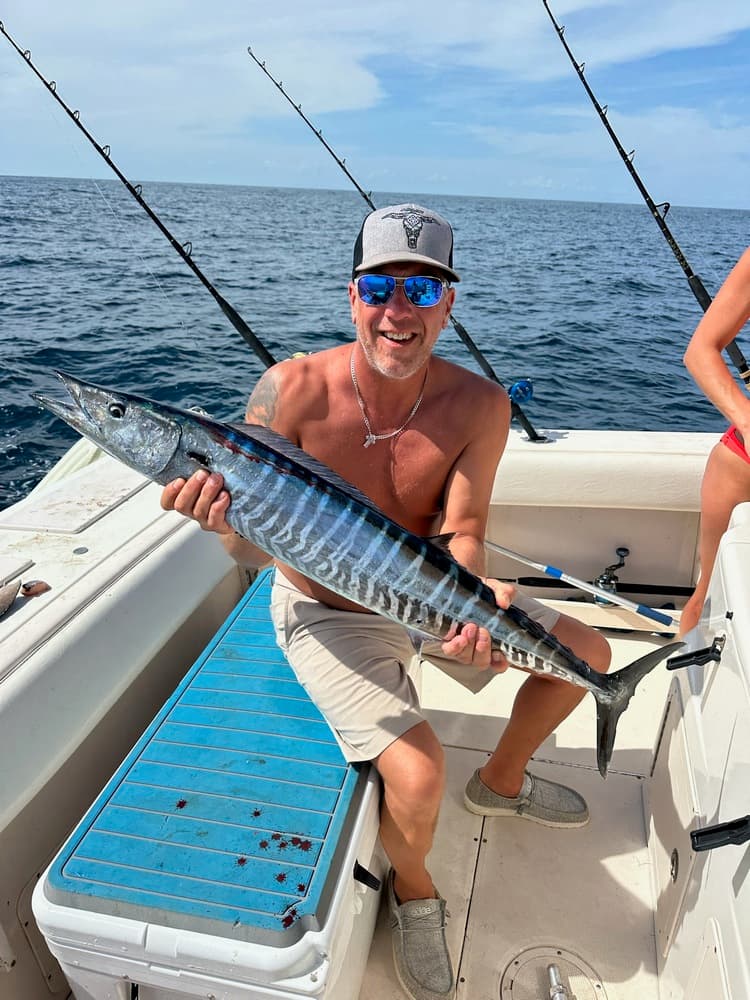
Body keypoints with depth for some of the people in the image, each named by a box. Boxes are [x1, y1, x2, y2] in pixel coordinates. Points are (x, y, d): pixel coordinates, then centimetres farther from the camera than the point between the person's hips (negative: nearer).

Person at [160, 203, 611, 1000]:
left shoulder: (478, 404, -16)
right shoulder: (293, 390, -24)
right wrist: (223, 518, -45)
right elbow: (251, 552, -21)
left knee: (588, 655, 9)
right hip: (325, 615, -4)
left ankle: (501, 781, 36)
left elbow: (460, 531, -16)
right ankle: (413, 889, 17)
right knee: (418, 775, -24)